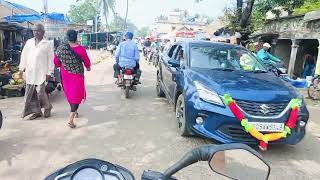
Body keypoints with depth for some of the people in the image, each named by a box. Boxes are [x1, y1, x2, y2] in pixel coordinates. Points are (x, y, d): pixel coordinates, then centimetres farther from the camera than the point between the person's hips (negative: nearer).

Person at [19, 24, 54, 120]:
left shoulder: (47, 44, -1)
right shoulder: (29, 42, 11)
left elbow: (50, 59, -3)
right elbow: (24, 55, 14)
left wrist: (49, 72, -7)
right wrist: (21, 68, 9)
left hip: (41, 72, -5)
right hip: (30, 72, 5)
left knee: (40, 92, -7)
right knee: (31, 93, 6)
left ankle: (47, 107, 19)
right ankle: (37, 111, 17)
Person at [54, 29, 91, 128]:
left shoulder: (61, 48, -7)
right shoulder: (80, 49, -17)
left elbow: (56, 62, 1)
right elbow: (87, 61, -4)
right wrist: (88, 67, 18)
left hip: (65, 75, 4)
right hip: (77, 75, -4)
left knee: (69, 93, 20)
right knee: (76, 95, 1)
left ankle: (74, 112, 39)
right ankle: (71, 119, -10)